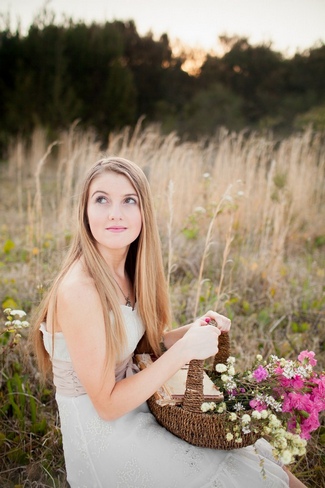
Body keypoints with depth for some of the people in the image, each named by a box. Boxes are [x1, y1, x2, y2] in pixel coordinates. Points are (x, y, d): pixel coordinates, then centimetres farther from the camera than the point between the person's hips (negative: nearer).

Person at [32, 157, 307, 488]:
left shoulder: (126, 273, -3)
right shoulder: (80, 290, -27)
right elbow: (107, 404, -23)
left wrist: (193, 330, -9)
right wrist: (184, 350, -26)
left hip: (137, 403, 7)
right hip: (102, 433, -7)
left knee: (254, 447, 10)